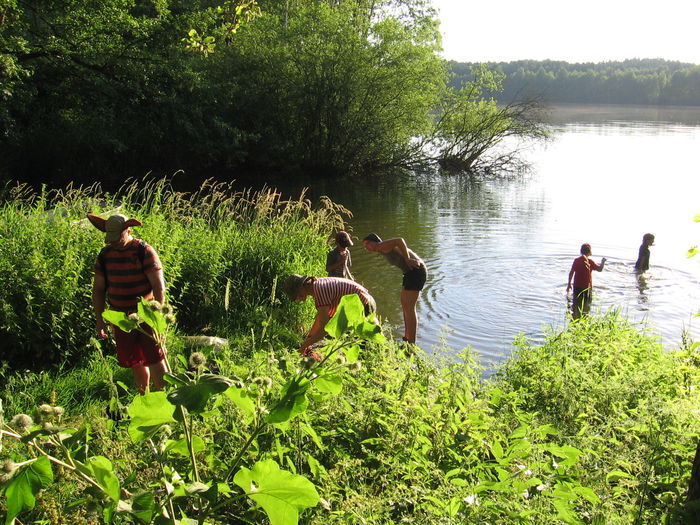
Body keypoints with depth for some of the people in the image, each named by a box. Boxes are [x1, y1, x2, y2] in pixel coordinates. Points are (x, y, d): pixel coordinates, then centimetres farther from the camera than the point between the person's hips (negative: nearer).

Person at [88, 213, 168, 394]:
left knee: (153, 357, -9)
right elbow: (98, 289, 10)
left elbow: (159, 286, -12)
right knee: (134, 362, 10)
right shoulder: (105, 254, 4)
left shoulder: (144, 251, -10)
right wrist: (100, 319, 6)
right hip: (121, 318, 5)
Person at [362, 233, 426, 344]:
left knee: (409, 308, -8)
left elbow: (400, 240, -24)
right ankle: (407, 338, 29)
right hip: (410, 272, 10)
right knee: (405, 305, 19)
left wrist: (407, 260, -17)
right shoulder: (387, 249, 20)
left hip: (416, 271, -10)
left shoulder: (382, 246, -9)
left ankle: (412, 344, -5)